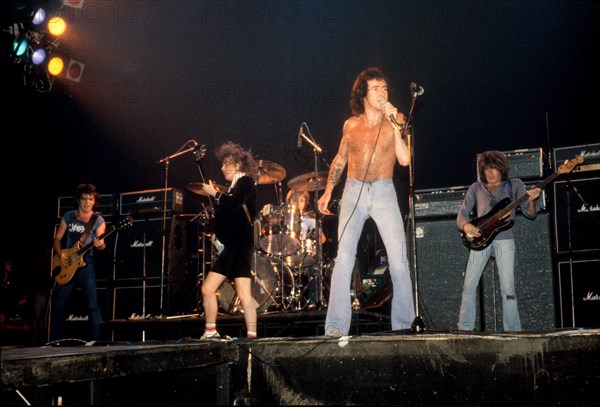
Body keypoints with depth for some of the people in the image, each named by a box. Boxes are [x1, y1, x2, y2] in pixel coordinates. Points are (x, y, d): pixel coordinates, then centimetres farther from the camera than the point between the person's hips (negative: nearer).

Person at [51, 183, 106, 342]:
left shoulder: (98, 220, 0)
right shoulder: (68, 216, 7)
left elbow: (101, 244, -7)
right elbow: (57, 238, 10)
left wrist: (100, 245, -31)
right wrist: (60, 254, -8)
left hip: (86, 263, -3)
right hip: (67, 264, 3)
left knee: (92, 305, -11)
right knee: (59, 304, 7)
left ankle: (96, 341, -7)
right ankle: (56, 341, 18)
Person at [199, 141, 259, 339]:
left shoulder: (245, 182, -3)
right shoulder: (233, 186, 20)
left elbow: (235, 203, -22)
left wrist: (214, 193, -10)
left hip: (241, 245, -9)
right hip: (228, 247, 9)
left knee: (243, 293, -15)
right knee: (207, 289, 7)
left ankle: (252, 336, -14)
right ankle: (210, 332, 17)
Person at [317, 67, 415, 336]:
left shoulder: (396, 120, 0)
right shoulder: (351, 125, 6)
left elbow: (404, 160, -12)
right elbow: (340, 159, 19)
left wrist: (395, 125, -18)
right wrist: (327, 192, 13)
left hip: (384, 194, -1)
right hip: (353, 193, 1)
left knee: (399, 260, -4)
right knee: (343, 258, -8)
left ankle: (404, 325, 10)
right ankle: (336, 327, -4)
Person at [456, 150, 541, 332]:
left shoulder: (514, 185, 10)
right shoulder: (476, 188, 13)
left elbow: (530, 214, 4)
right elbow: (462, 213, 9)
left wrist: (531, 200, -18)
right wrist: (465, 225, -14)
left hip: (504, 239, -2)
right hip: (479, 239, 2)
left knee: (507, 287, -9)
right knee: (469, 286, -2)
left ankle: (513, 332, -2)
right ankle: (464, 328, 7)